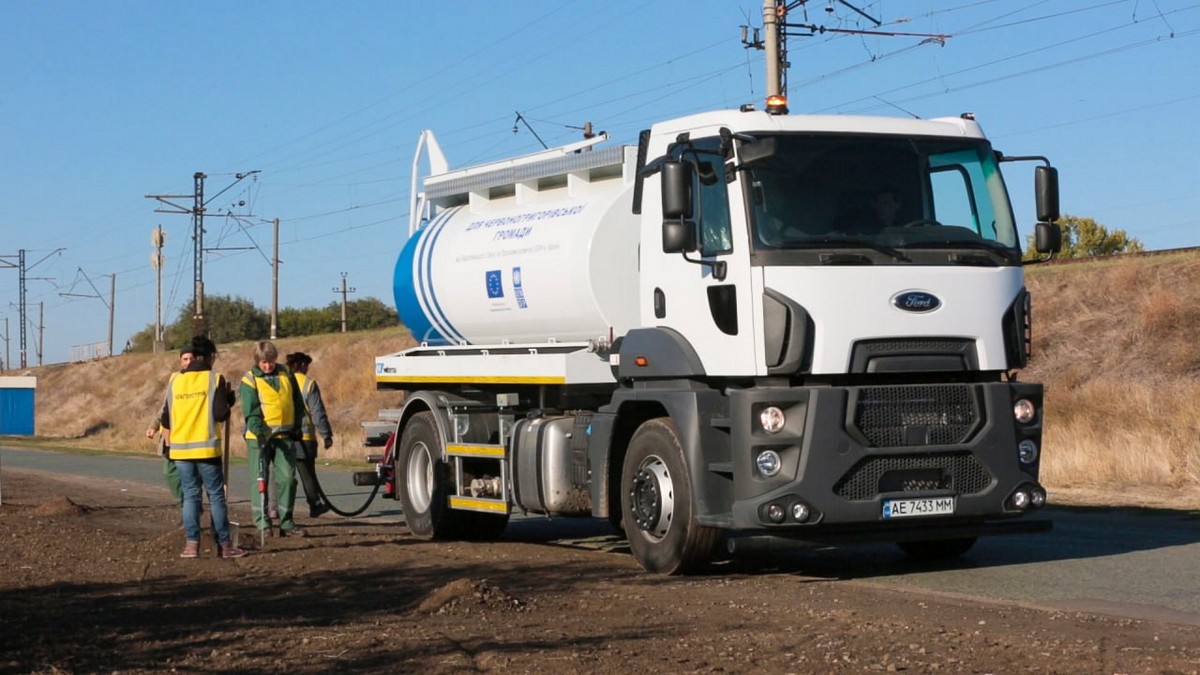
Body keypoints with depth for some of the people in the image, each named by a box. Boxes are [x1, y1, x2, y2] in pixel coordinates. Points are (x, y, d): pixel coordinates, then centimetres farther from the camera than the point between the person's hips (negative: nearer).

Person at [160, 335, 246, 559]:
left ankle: (192, 544, 2)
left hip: (180, 448, 3)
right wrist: (228, 399, 8)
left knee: (190, 495, 8)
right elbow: (221, 414, -11)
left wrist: (169, 442, 24)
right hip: (206, 448, -3)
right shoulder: (215, 379, -6)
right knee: (216, 495, 3)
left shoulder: (175, 380, 6)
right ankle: (224, 545, 3)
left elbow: (166, 419, 7)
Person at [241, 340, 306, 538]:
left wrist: (297, 427, 8)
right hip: (259, 437, -3)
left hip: (285, 435, 3)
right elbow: (251, 411, -12)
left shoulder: (286, 374, 8)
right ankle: (262, 522, 6)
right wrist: (260, 432, -24)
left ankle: (286, 522, 6)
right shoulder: (250, 380, -4)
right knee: (260, 480, 0)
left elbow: (297, 402, 15)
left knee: (287, 478, 1)